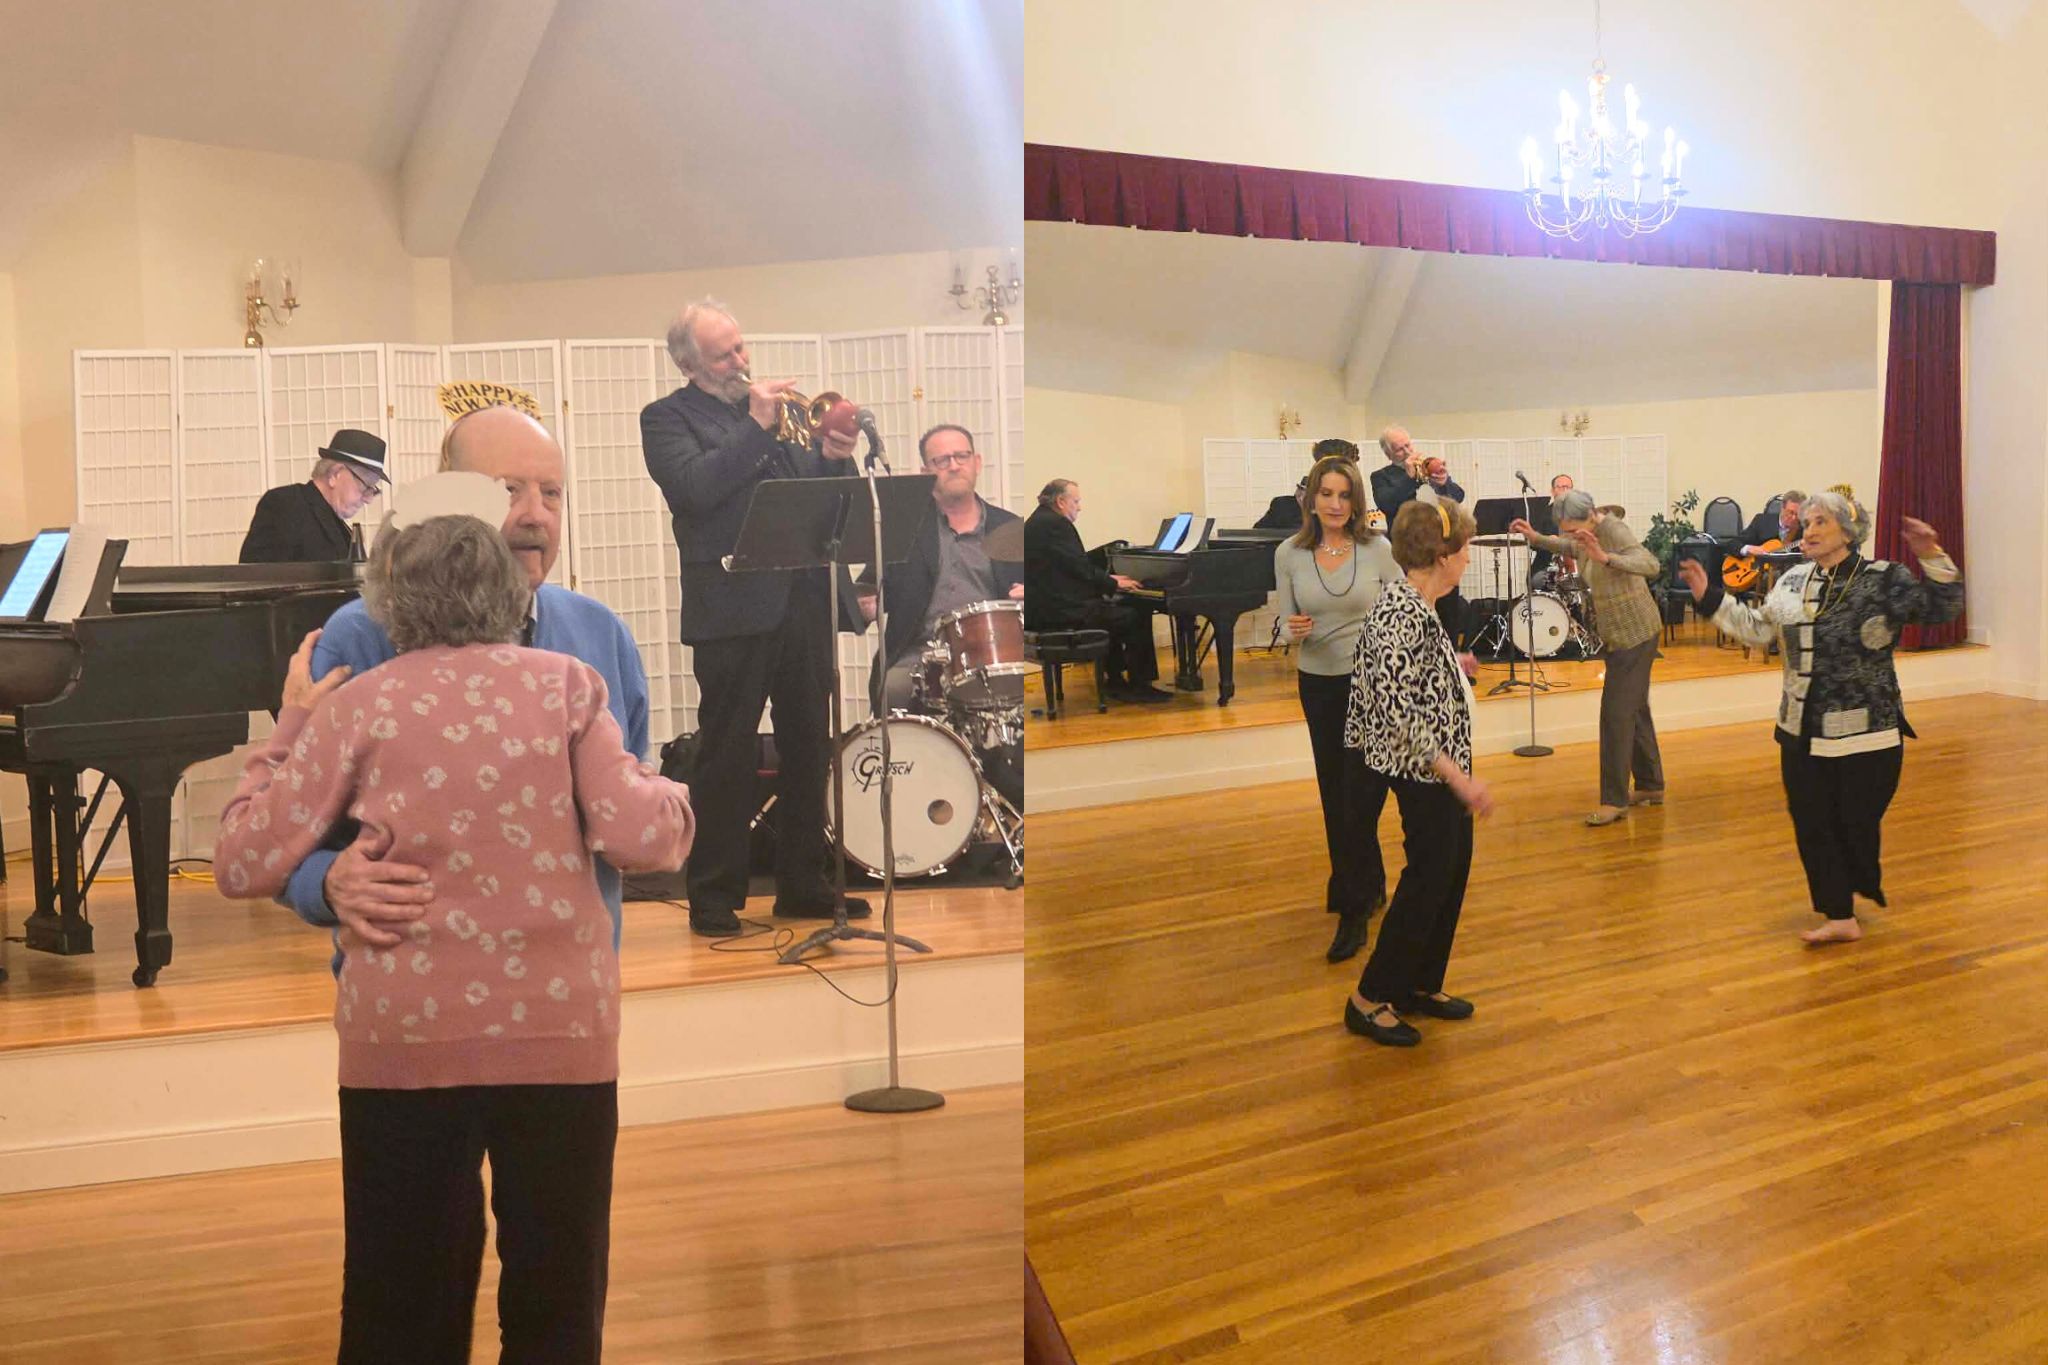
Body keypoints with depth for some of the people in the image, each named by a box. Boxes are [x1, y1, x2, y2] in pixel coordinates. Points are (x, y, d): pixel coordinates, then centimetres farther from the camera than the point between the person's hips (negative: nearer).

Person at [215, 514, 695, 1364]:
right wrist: (671, 795, 11)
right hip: (561, 1028, 0)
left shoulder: (357, 703, 0)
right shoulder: (565, 684, 0)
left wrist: (290, 727, 10)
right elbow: (646, 839, -11)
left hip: (404, 1037, 0)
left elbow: (244, 866, -1)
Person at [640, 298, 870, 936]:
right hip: (734, 607, -5)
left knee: (810, 750, 10)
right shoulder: (667, 417, 2)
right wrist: (756, 426, -15)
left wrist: (834, 457, -5)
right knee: (726, 757, 2)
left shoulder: (775, 404, 18)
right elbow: (695, 487, -16)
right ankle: (714, 897, 11)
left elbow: (822, 493, 16)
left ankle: (803, 884, 21)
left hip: (804, 599, 5)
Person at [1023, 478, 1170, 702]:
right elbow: (1081, 568, -17)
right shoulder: (1055, 524, -15)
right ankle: (1139, 685, 1)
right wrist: (1114, 583, -2)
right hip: (1061, 612, -11)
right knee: (1137, 616, -7)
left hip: (1042, 608, 11)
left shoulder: (1037, 522, 17)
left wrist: (1108, 579, 15)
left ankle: (1116, 681, 26)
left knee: (1114, 612, 27)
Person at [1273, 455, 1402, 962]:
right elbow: (1288, 622, 4)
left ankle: (1352, 911, 4)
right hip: (1319, 685, 3)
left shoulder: (1378, 549, -8)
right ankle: (1370, 885, 33)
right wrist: (1293, 630, -19)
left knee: (1359, 798, -5)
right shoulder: (1289, 554, -2)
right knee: (1335, 796, 12)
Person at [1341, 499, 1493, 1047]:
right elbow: (1399, 714, -28)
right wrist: (1458, 776, -28)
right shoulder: (1402, 617, -25)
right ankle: (1370, 999, 11)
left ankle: (1421, 984, 29)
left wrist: (1453, 669, 32)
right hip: (1424, 769, -10)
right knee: (1429, 875, -1)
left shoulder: (1413, 602, 5)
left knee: (1451, 868, 16)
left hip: (1441, 762, 10)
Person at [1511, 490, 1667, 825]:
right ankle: (1651, 786, 29)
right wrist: (1536, 538, 11)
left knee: (1616, 712, -9)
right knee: (1635, 709, 17)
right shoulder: (1587, 535, 2)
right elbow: (1569, 549, 26)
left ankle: (1614, 800, -6)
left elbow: (1651, 566, -37)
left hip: (1634, 633, -10)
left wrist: (1605, 558, -50)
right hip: (1623, 633, 10)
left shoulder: (1613, 531, -23)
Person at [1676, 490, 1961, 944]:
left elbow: (1942, 609, -14)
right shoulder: (1794, 581, 7)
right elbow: (1758, 626, 16)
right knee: (1813, 826, 6)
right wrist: (1710, 597, 12)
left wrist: (1932, 558, -28)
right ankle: (1839, 916, 18)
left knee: (1856, 824, 5)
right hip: (1803, 733, 5)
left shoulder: (1884, 580, -8)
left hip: (1866, 735, -5)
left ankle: (1860, 888, 33)